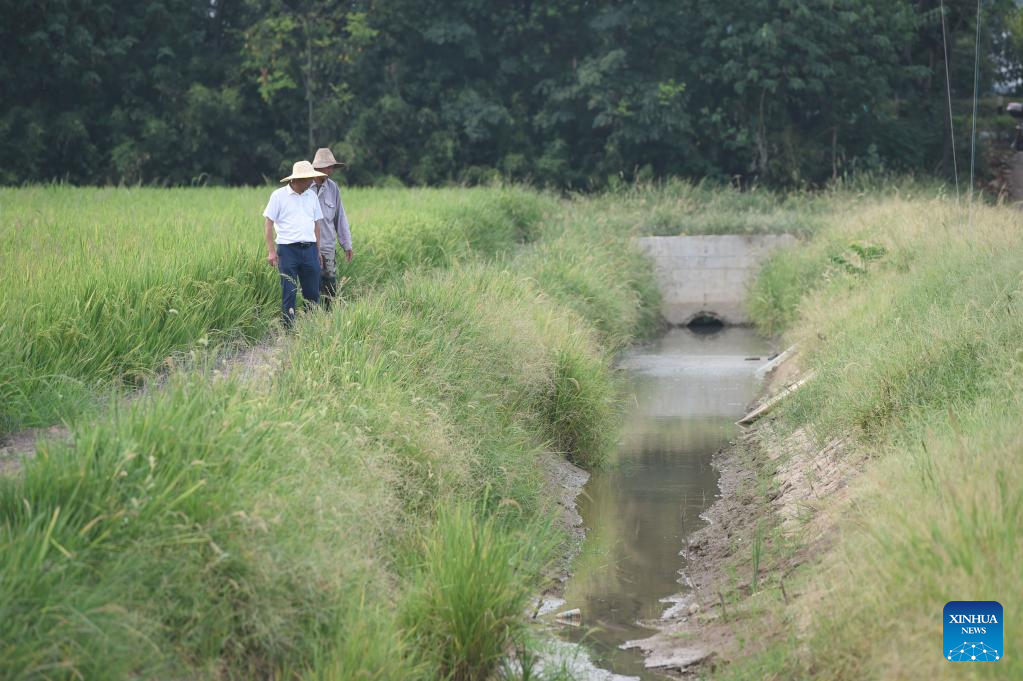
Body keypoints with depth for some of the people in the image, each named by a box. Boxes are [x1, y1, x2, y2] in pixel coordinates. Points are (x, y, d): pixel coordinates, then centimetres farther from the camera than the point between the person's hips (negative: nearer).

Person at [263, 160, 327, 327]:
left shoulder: (311, 195, 11)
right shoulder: (279, 195, -3)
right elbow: (268, 224, -3)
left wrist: (318, 251, 14)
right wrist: (271, 251, -9)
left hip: (309, 249, 4)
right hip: (288, 249, -4)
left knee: (313, 293, 4)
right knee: (288, 293, -2)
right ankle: (288, 329, 3)